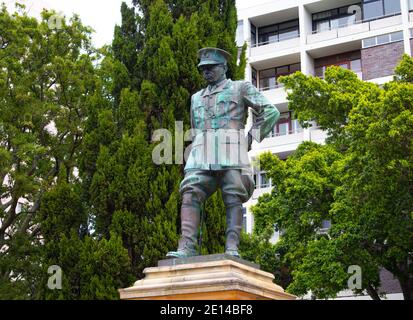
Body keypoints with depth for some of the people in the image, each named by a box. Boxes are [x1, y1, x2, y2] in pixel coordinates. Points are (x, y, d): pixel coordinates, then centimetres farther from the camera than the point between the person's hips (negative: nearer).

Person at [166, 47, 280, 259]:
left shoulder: (241, 88, 14)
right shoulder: (197, 97, 30)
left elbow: (270, 112, 6)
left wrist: (251, 139, 0)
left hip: (230, 149, -4)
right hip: (202, 153, 4)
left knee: (233, 199, -13)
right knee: (190, 194, -16)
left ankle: (232, 249, -18)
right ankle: (186, 248, -26)